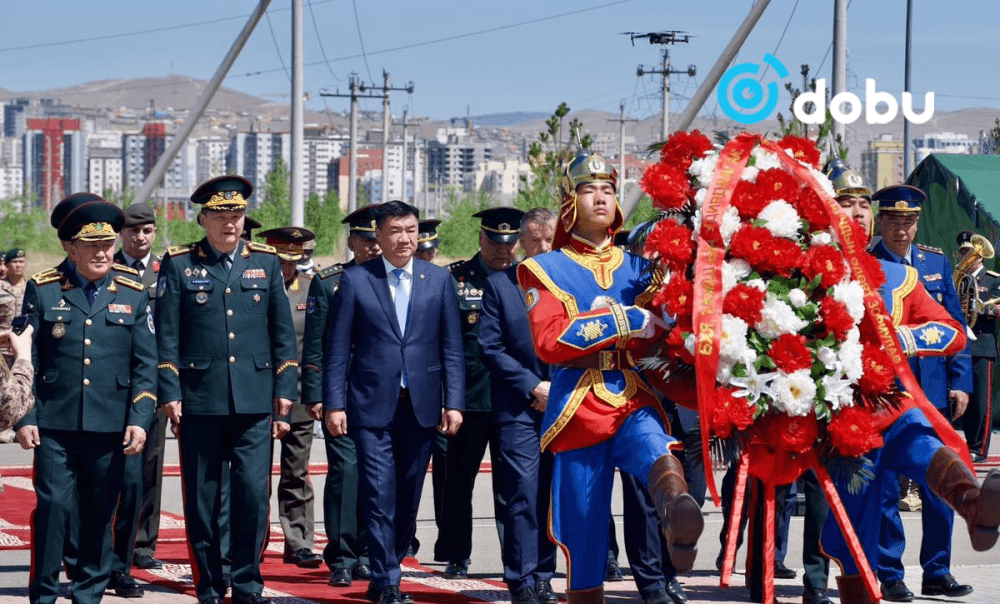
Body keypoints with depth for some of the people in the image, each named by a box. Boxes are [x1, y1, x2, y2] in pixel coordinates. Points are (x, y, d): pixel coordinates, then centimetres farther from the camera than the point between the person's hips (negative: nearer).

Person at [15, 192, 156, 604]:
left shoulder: (133, 296, 8)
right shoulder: (42, 291, 4)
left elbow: (145, 365, 8)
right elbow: (24, 359, 4)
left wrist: (139, 420, -2)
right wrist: (24, 417, -3)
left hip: (110, 429, 2)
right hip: (54, 426, -2)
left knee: (100, 512, 5)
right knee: (52, 506, -6)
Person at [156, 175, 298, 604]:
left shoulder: (266, 263, 10)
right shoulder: (178, 265, 4)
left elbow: (283, 333, 12)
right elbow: (166, 336, 3)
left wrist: (284, 392, 5)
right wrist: (170, 394, -4)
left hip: (254, 403, 1)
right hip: (200, 400, -1)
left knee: (253, 493, -5)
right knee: (202, 499, 3)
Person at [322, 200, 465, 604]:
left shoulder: (439, 280, 9)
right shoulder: (355, 280, 3)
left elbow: (452, 348, 7)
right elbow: (337, 350, 2)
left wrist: (454, 402, -1)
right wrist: (334, 404, -5)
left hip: (421, 405, 2)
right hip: (372, 404, -2)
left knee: (408, 496, 7)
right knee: (379, 495, -8)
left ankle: (389, 568, 20)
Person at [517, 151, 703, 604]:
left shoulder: (638, 268, 16)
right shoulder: (545, 270, 7)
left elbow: (654, 340, 6)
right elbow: (549, 341, -9)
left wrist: (605, 316, -11)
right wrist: (628, 322, -12)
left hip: (634, 403, 1)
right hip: (578, 409, -1)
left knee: (657, 453, -34)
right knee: (583, 537, 0)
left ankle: (678, 512, -63)